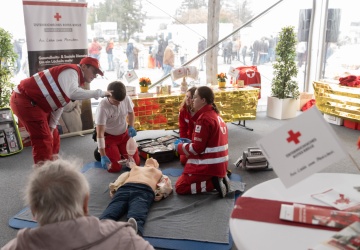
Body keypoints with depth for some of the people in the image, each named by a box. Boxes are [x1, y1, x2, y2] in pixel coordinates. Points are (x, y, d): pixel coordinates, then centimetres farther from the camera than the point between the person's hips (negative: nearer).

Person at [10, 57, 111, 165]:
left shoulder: (76, 79, 14)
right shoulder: (71, 71, -16)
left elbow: (59, 104, 15)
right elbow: (73, 93, -36)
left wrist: (52, 126, 10)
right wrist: (99, 93, -27)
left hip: (35, 102, 10)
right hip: (24, 100, -10)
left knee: (53, 138, 14)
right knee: (43, 140, -11)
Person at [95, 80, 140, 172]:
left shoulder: (126, 99, -18)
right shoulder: (103, 107, -31)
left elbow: (131, 113, 7)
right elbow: (100, 133, -31)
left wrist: (131, 127, -12)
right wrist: (103, 156, -35)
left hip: (124, 134, 4)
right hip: (109, 137, -4)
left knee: (135, 162, -1)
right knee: (115, 167, -11)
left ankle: (120, 150, 28)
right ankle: (103, 151, 20)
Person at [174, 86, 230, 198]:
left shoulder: (204, 118, -19)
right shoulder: (215, 115, 9)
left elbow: (197, 148, -19)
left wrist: (179, 146, -2)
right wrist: (188, 143, 11)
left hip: (208, 165, -9)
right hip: (219, 164, 9)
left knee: (180, 187, 1)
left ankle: (213, 183, -10)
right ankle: (219, 178, 8)